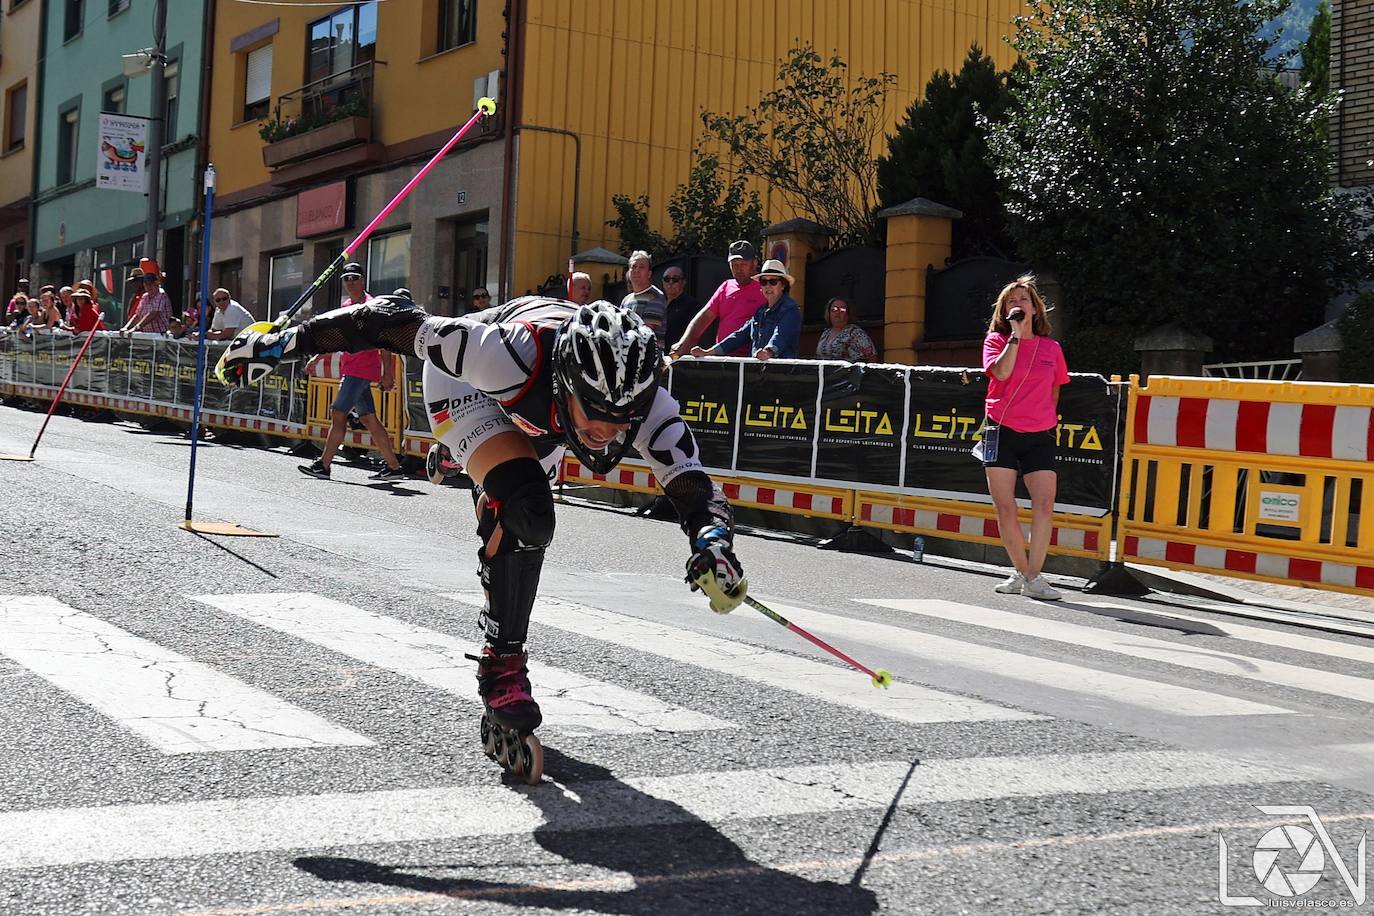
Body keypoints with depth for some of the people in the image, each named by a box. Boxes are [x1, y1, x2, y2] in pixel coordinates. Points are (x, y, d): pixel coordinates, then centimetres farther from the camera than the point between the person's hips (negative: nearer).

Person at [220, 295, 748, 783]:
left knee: (524, 528, 21)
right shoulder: (516, 353, -46)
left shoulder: (647, 406, -36)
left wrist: (713, 545, -59)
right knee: (524, 511, -29)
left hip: (536, 417, 5)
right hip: (465, 385, -5)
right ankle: (503, 674, -17)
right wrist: (283, 343, -32)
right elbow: (394, 325, -38)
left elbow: (693, 489, -37)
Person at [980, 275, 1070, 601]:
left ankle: (1034, 577, -9)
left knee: (1045, 504, -13)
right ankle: (1021, 572, 12)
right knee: (1005, 507, -2)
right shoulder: (996, 339, 5)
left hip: (1040, 436, 1)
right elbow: (1001, 372, -14)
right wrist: (1016, 335, -13)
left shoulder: (1051, 347, 10)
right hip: (1001, 431, -1)